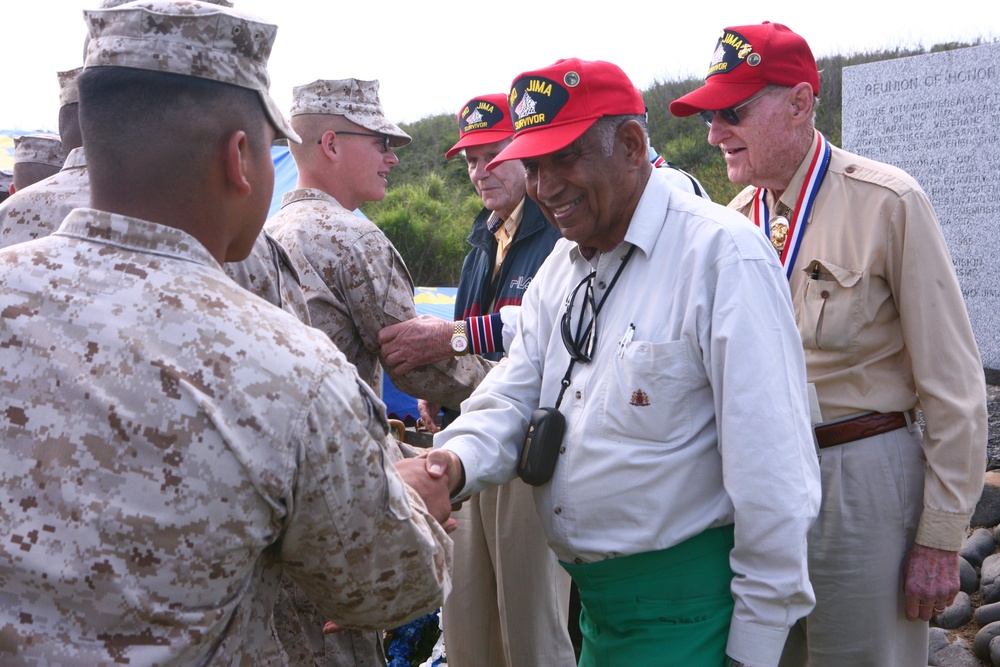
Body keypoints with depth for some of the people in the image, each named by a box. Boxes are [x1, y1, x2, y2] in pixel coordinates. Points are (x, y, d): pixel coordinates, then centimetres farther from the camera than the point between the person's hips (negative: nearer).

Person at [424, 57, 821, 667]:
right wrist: (458, 461, -17)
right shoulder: (561, 268, 8)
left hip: (684, 611, -7)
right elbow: (513, 396, 6)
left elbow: (773, 472, -19)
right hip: (593, 595, 7)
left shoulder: (723, 256, -18)